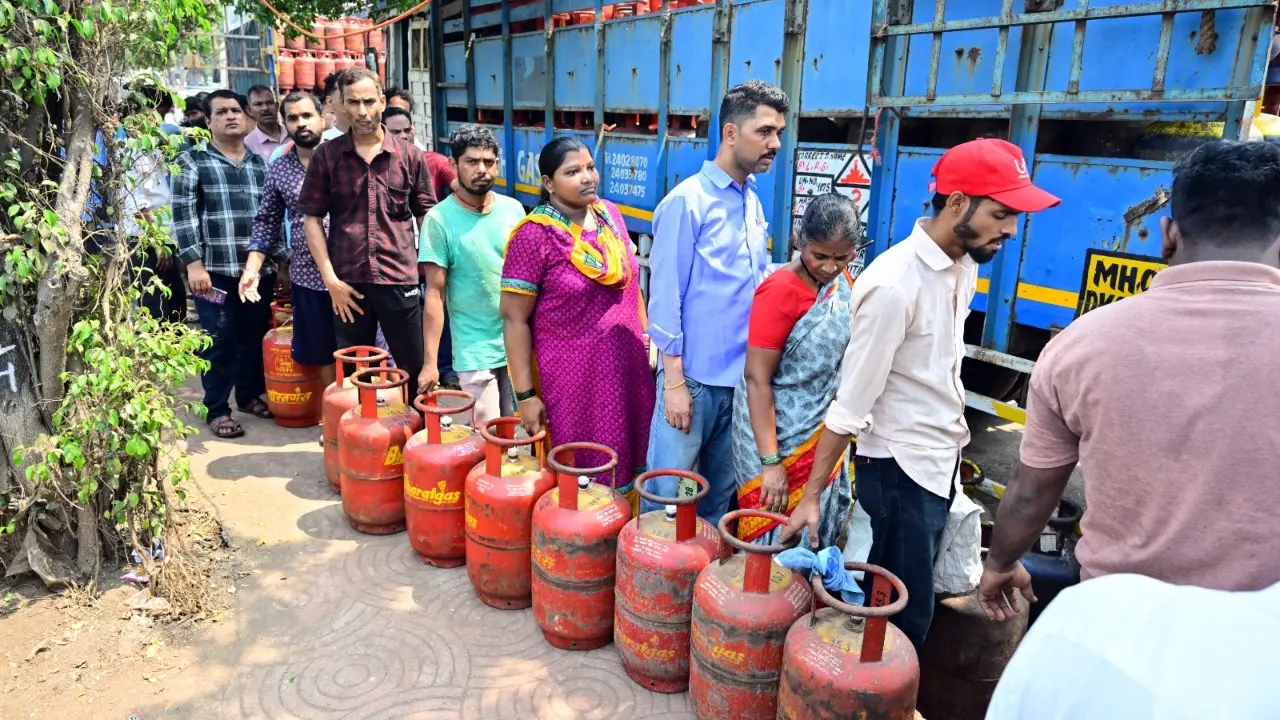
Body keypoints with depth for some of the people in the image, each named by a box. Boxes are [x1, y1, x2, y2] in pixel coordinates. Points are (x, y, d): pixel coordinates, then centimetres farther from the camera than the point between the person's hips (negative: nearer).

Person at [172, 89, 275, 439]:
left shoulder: (261, 164, 15)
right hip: (215, 269, -4)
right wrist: (194, 264, -14)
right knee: (220, 342, 2)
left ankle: (251, 394, 30)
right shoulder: (192, 161, 1)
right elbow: (183, 214, -6)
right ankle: (217, 409, 15)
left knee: (255, 337, 11)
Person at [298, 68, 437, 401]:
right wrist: (330, 278, -4)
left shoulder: (410, 156, 3)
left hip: (400, 279, 0)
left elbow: (427, 217, 7)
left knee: (415, 369, 8)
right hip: (347, 282, 1)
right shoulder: (326, 155, 3)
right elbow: (312, 218, 4)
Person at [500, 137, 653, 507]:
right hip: (572, 376, -5)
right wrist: (525, 394, -13)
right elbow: (514, 317, -13)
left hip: (627, 366, 6)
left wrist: (647, 338, 13)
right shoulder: (534, 235, -14)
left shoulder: (610, 215, 3)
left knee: (631, 462, 15)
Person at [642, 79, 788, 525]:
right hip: (694, 375, -6)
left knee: (721, 491, 18)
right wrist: (674, 381, -14)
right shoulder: (687, 202, -11)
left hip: (743, 375, 7)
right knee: (668, 493, 4)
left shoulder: (754, 202, 9)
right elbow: (665, 298, -12)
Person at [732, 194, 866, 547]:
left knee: (818, 529, 18)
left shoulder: (843, 281, 0)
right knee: (778, 536, 5)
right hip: (779, 433, -7)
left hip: (824, 433, 7)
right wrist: (771, 461, -25)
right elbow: (757, 379, -22)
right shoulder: (780, 291, -21)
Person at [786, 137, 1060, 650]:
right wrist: (812, 495, -18)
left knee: (900, 598, 18)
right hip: (900, 466, -8)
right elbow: (851, 404, -22)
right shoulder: (895, 284, -23)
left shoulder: (965, 266, 2)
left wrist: (952, 440, 16)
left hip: (940, 459, 8)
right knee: (904, 610, 3)